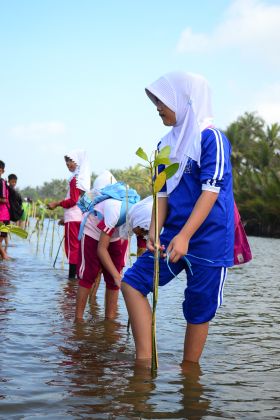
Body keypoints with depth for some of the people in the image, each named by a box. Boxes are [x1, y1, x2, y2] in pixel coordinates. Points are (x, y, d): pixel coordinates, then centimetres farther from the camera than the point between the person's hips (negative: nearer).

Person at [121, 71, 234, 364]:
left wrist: (185, 236, -26)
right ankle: (144, 361, -5)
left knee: (198, 309, 2)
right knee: (132, 282, -4)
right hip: (173, 237, 7)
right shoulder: (166, 145, 11)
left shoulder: (211, 139, -11)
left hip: (208, 239, -7)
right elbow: (163, 194, 10)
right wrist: (154, 232, -5)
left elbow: (211, 191, -18)